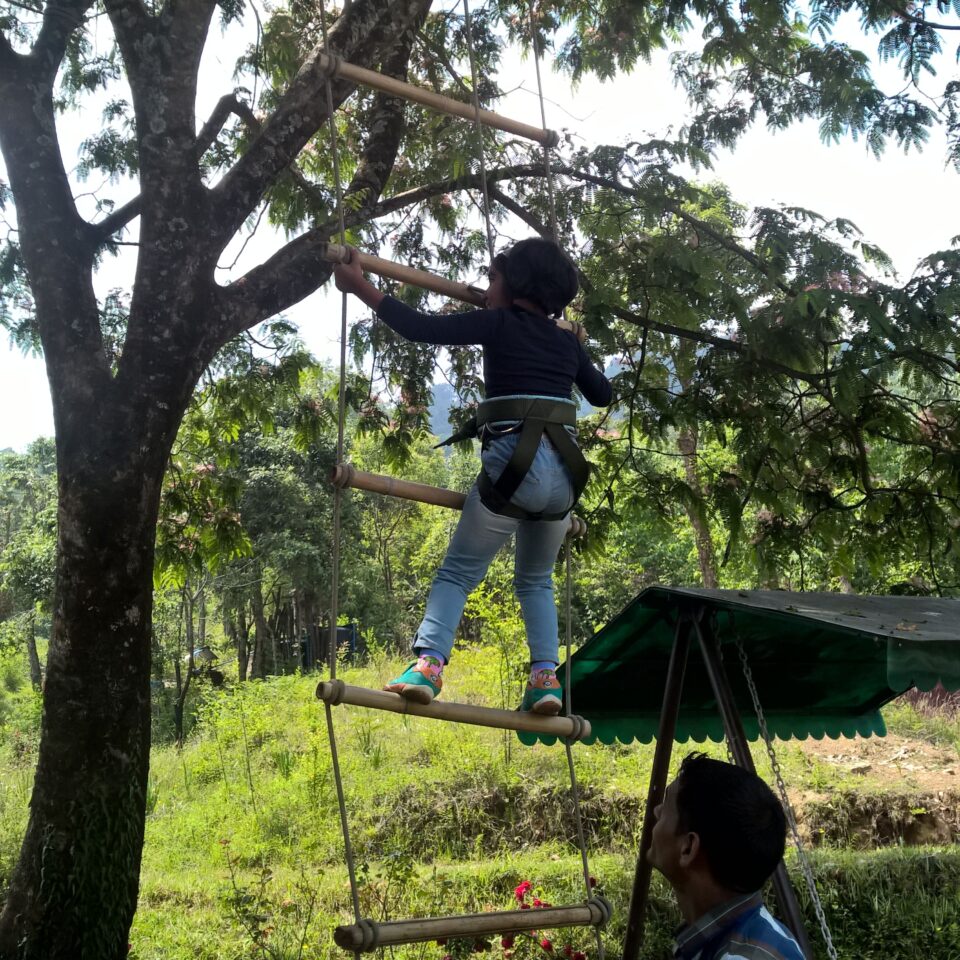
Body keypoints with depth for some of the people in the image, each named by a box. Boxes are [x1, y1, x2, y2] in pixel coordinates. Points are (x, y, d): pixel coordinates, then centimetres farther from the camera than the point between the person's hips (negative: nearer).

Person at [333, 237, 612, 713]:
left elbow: (419, 327, 0)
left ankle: (428, 663, -16)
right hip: (564, 473, 5)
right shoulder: (566, 340, 19)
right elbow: (603, 394, 33)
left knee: (457, 572, 3)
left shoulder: (501, 324, 5)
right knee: (536, 581, 21)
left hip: (513, 466, -5)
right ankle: (546, 675, 6)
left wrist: (360, 286, 9)